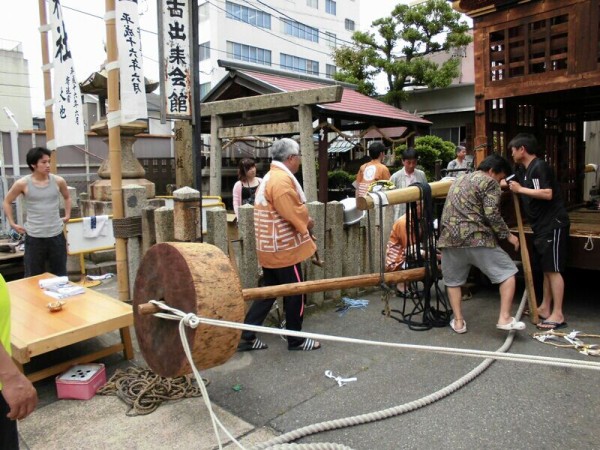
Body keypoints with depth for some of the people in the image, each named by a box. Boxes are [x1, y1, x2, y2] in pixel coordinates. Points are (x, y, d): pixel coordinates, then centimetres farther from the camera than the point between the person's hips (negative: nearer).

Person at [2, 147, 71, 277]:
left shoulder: (58, 181, -2)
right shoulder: (22, 183, -7)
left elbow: (67, 197, 20)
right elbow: (7, 202, 10)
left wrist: (67, 215, 10)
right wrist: (12, 224, 4)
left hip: (56, 235, 2)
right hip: (34, 237, -2)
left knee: (60, 275, 11)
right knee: (33, 277, 7)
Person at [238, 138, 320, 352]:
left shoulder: (270, 177, 15)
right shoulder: (283, 179, -19)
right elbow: (294, 213, -23)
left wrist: (303, 219, 8)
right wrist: (308, 221, -4)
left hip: (272, 247, 10)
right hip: (285, 247, -10)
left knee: (269, 292, 15)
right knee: (294, 294, 5)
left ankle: (246, 336, 18)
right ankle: (295, 340, 19)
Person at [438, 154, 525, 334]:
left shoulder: (459, 180, 25)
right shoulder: (489, 182, 2)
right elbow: (492, 214, -9)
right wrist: (508, 235, 2)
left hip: (449, 237, 6)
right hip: (476, 238, -6)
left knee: (453, 280, 19)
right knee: (508, 272, 6)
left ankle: (458, 322, 19)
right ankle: (504, 318, 2)